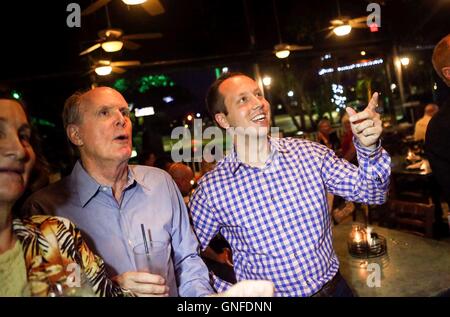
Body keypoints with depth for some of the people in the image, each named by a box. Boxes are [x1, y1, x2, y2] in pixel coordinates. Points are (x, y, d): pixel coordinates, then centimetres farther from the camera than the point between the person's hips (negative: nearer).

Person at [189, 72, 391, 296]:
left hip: (333, 287, 3)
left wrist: (369, 148, -25)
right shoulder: (211, 189, -15)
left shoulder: (308, 153, -9)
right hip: (265, 297, -2)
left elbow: (369, 192, -7)